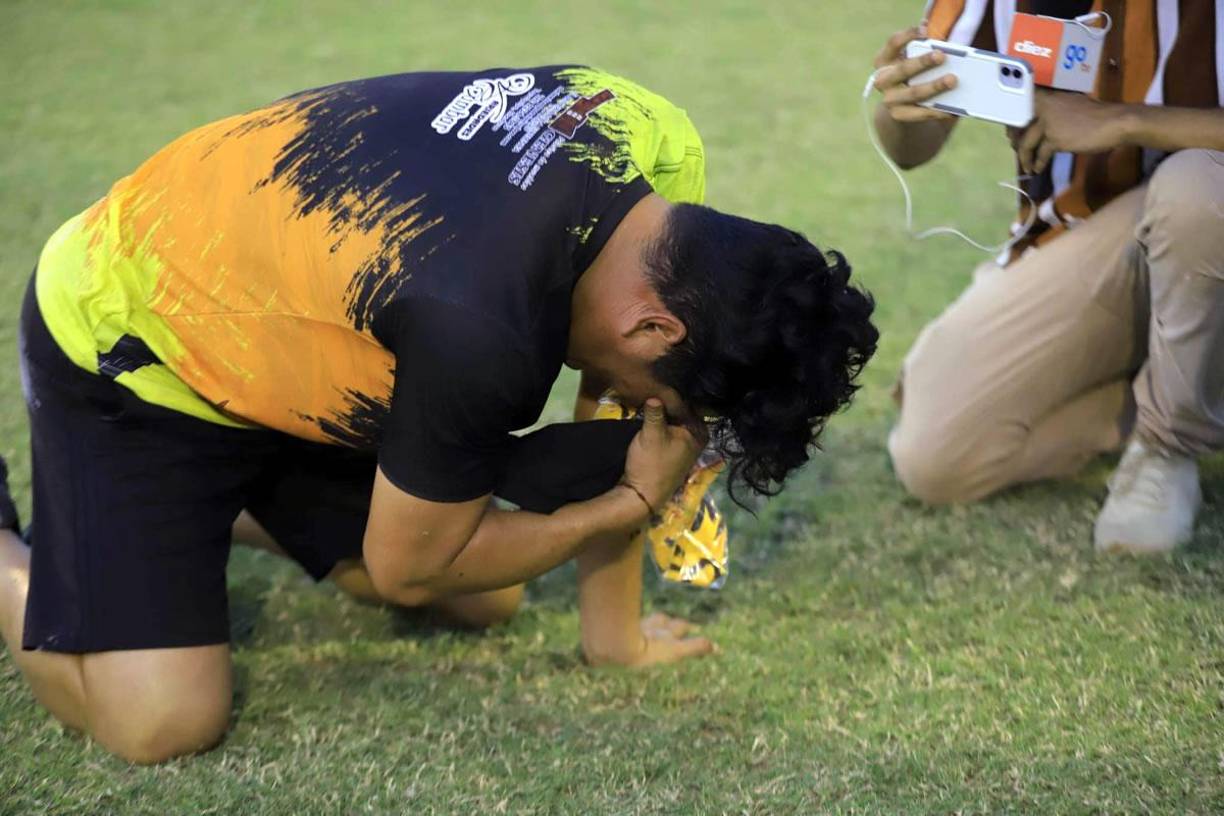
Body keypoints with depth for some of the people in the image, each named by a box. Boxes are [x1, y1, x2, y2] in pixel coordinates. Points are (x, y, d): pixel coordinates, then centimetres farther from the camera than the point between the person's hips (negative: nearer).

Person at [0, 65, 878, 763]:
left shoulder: (659, 145, -19)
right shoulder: (477, 329, -41)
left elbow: (614, 422, -4)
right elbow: (406, 567, -21)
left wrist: (614, 632, 2)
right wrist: (633, 502, -14)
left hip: (273, 301, 8)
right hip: (122, 343, -8)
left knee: (486, 602, 12)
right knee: (162, 725, -19)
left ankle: (229, 506, 29)